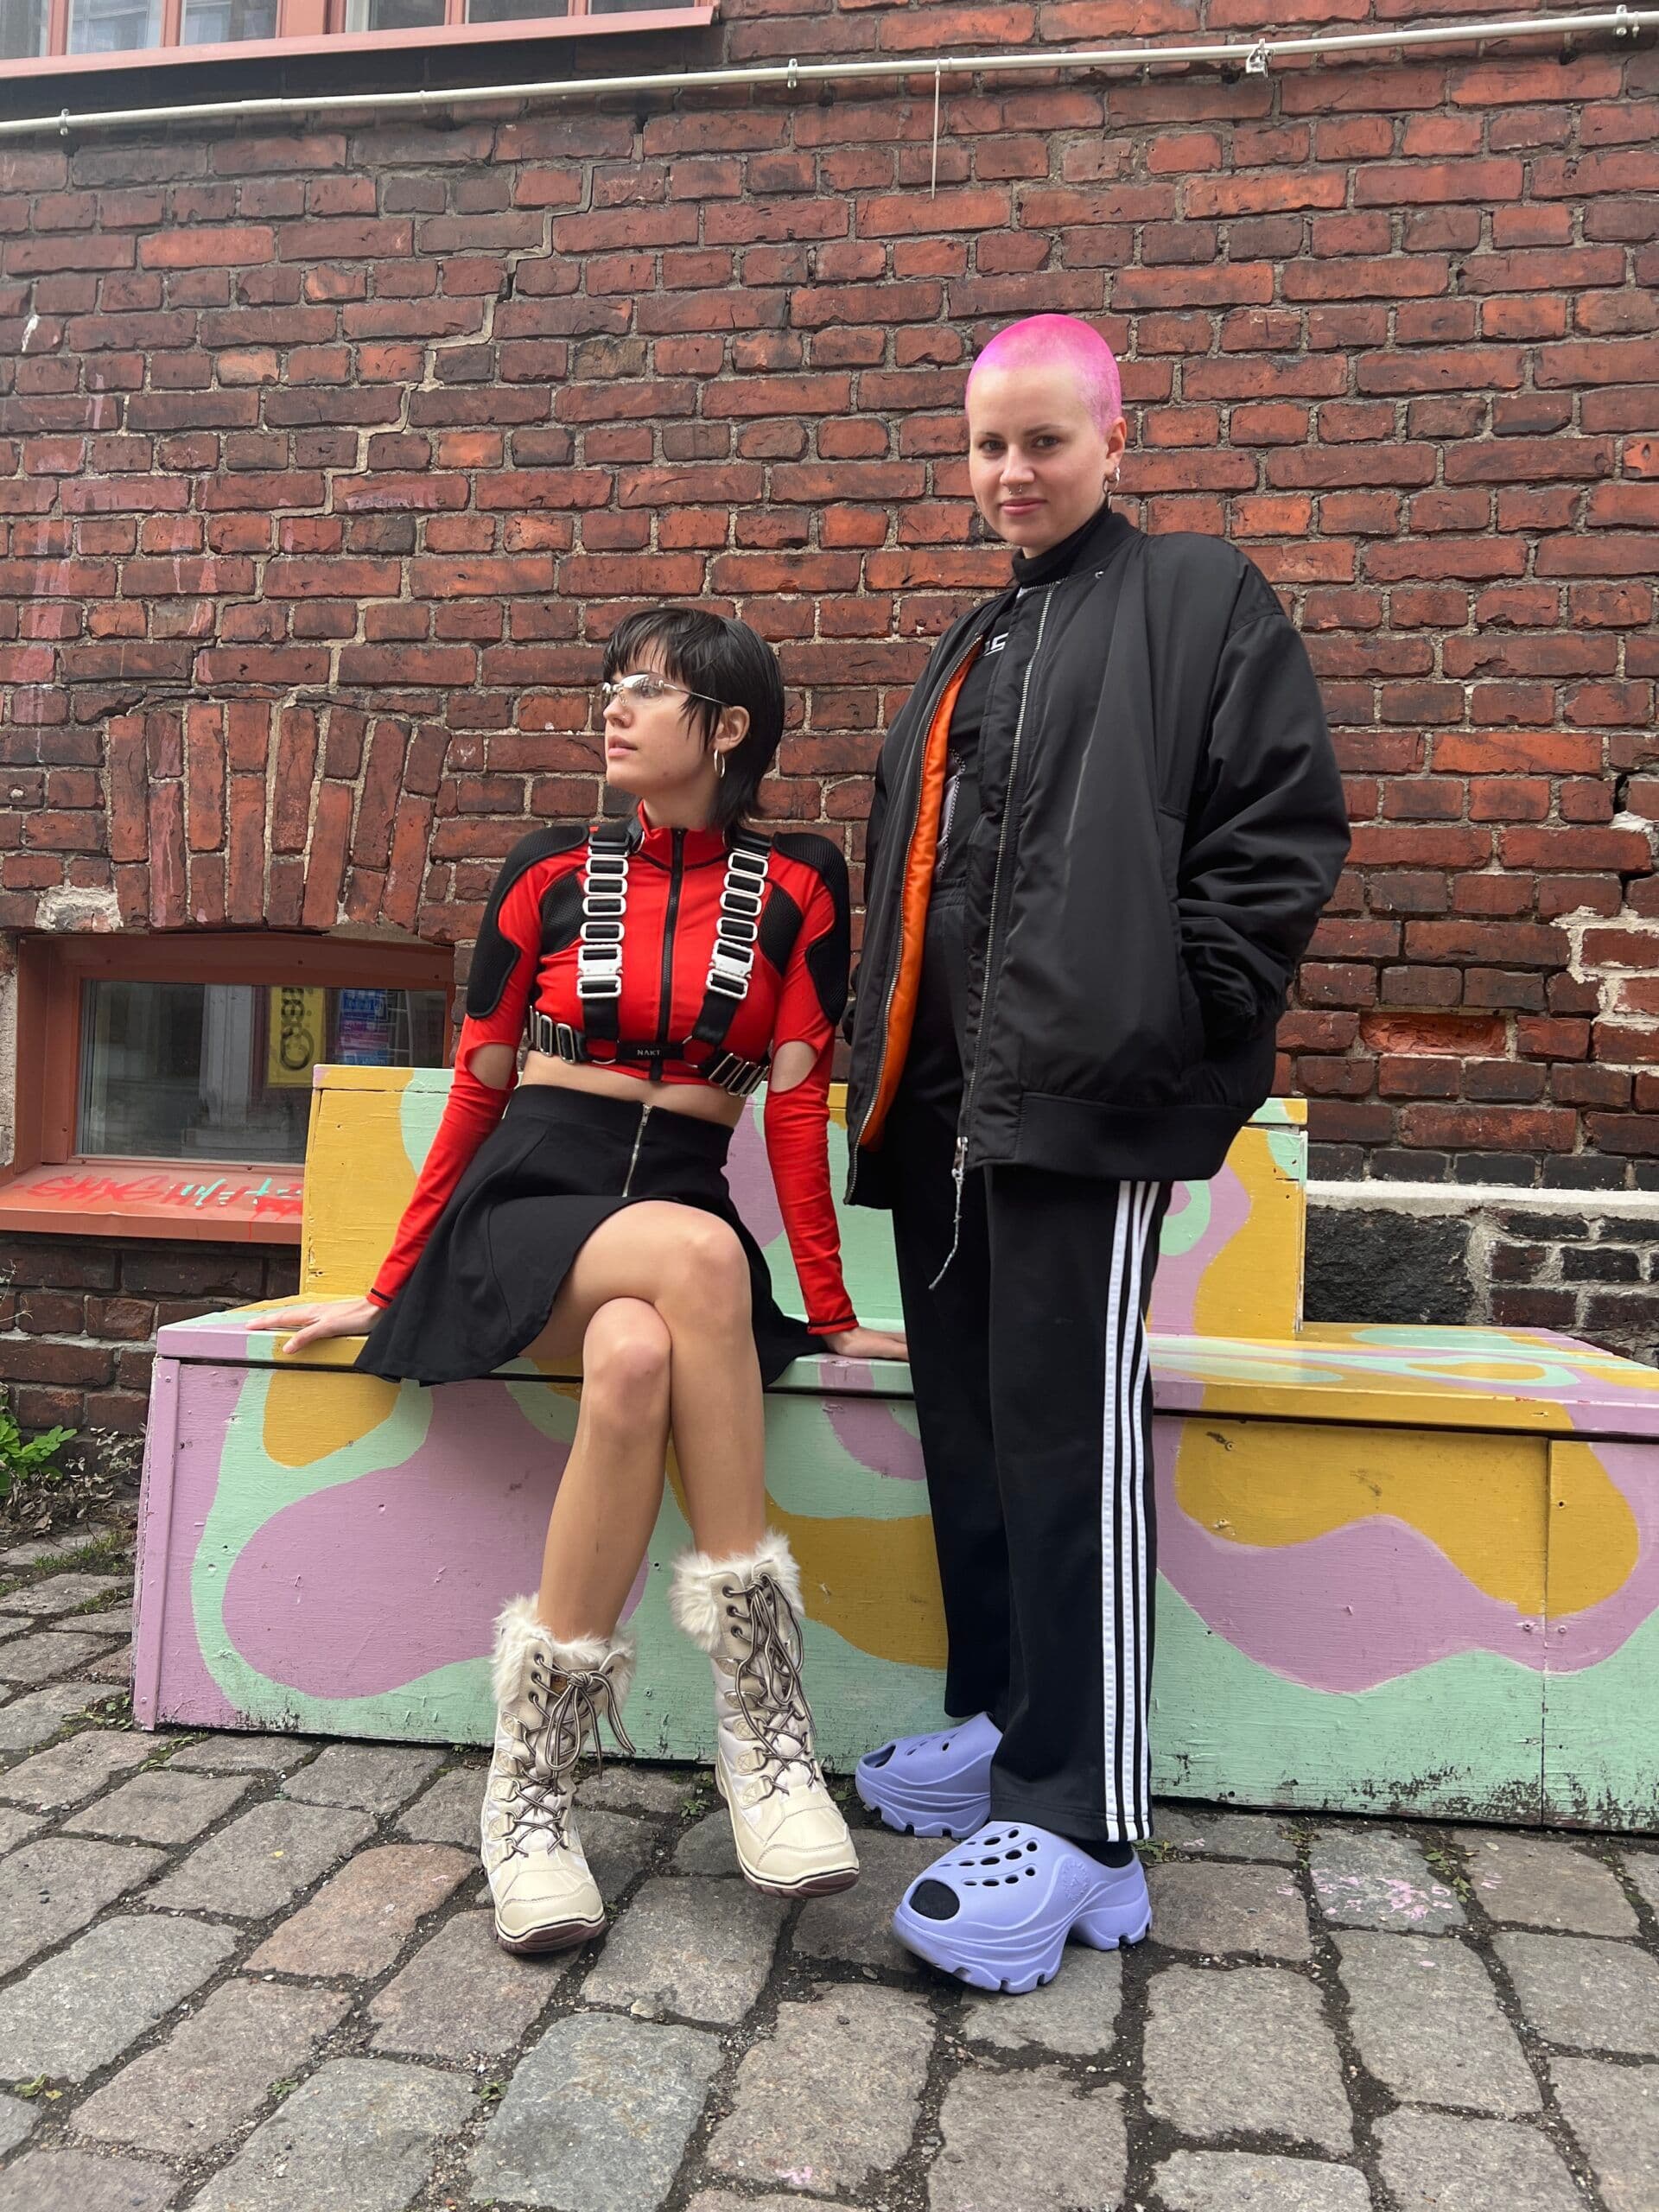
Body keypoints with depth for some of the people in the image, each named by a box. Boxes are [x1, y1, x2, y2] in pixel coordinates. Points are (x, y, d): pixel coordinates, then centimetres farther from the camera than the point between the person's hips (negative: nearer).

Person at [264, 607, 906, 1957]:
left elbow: (799, 1102, 2)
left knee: (638, 1362, -38)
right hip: (519, 1213, 0)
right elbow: (478, 1089, 11)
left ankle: (533, 1781, -24)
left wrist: (832, 1315, -2)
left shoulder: (797, 887, 6)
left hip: (678, 1229, 1)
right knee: (696, 1251, -37)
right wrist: (389, 1290, 13)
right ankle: (763, 1719, -30)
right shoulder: (551, 873, 8)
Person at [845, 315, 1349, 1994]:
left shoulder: (1197, 599, 4)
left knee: (1068, 1442, -8)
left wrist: (1181, 1013, -12)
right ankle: (1001, 1725, 25)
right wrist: (882, 1065, 17)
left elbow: (1287, 825, -5)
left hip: (1088, 1094, -7)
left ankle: (1085, 1823, 0)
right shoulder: (967, 656, 26)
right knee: (968, 1429, 11)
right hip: (943, 1097, 8)